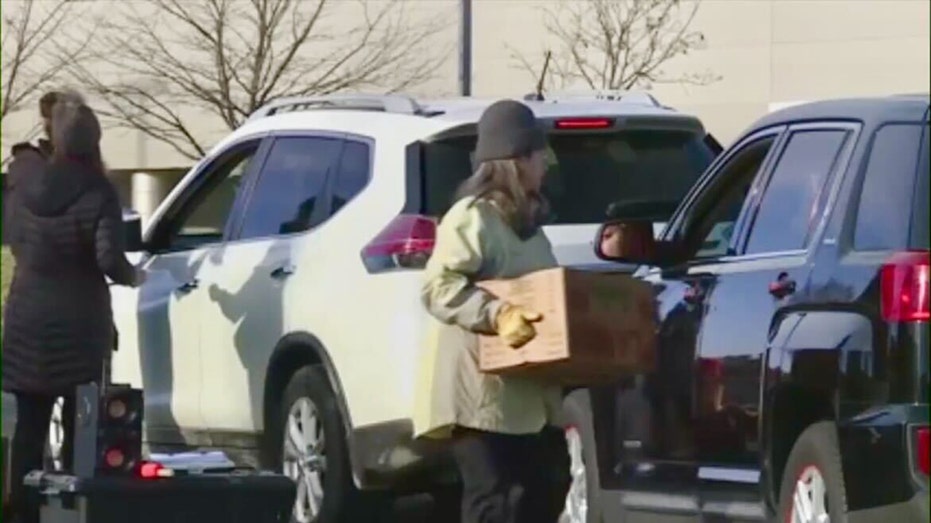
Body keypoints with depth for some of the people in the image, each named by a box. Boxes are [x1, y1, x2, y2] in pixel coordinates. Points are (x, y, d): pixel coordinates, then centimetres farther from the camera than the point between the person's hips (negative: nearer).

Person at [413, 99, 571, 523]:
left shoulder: (525, 221, 20)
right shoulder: (473, 217, -11)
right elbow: (438, 288, -21)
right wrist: (496, 315, -31)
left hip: (527, 391, 10)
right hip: (481, 393, -10)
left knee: (546, 488, 11)